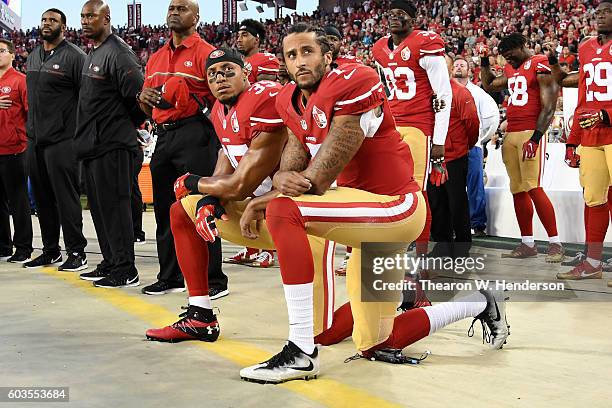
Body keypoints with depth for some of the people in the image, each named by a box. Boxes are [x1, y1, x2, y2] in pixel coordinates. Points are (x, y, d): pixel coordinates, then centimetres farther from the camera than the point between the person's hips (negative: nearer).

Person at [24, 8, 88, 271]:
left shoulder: (74, 56, -6)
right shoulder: (32, 58, 17)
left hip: (62, 141, -7)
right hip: (35, 140, 7)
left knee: (66, 197, -5)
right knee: (42, 198, 12)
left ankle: (76, 252, 2)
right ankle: (50, 250, 21)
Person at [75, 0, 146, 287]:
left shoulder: (118, 53, -13)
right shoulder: (91, 55, 18)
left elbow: (139, 95, -18)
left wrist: (127, 125, -3)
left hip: (112, 145, -10)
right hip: (92, 145, 10)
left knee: (114, 206, -7)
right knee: (99, 206, 14)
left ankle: (125, 271, -1)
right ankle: (110, 263, 23)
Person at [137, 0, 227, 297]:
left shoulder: (205, 52, -1)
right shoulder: (155, 59, 19)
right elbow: (147, 108, 24)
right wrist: (144, 98, 3)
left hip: (194, 135, -7)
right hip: (163, 136, 7)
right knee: (164, 209, 11)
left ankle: (214, 281, 0)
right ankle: (170, 277, 22)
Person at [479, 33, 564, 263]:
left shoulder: (541, 66, -6)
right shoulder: (510, 69, 19)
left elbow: (549, 107, -13)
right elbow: (488, 86, 37)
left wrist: (535, 138, -19)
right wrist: (484, 62, 24)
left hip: (531, 133, -8)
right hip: (511, 134, 8)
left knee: (532, 188, -16)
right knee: (517, 190, 6)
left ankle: (556, 244, -11)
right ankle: (527, 244, 12)